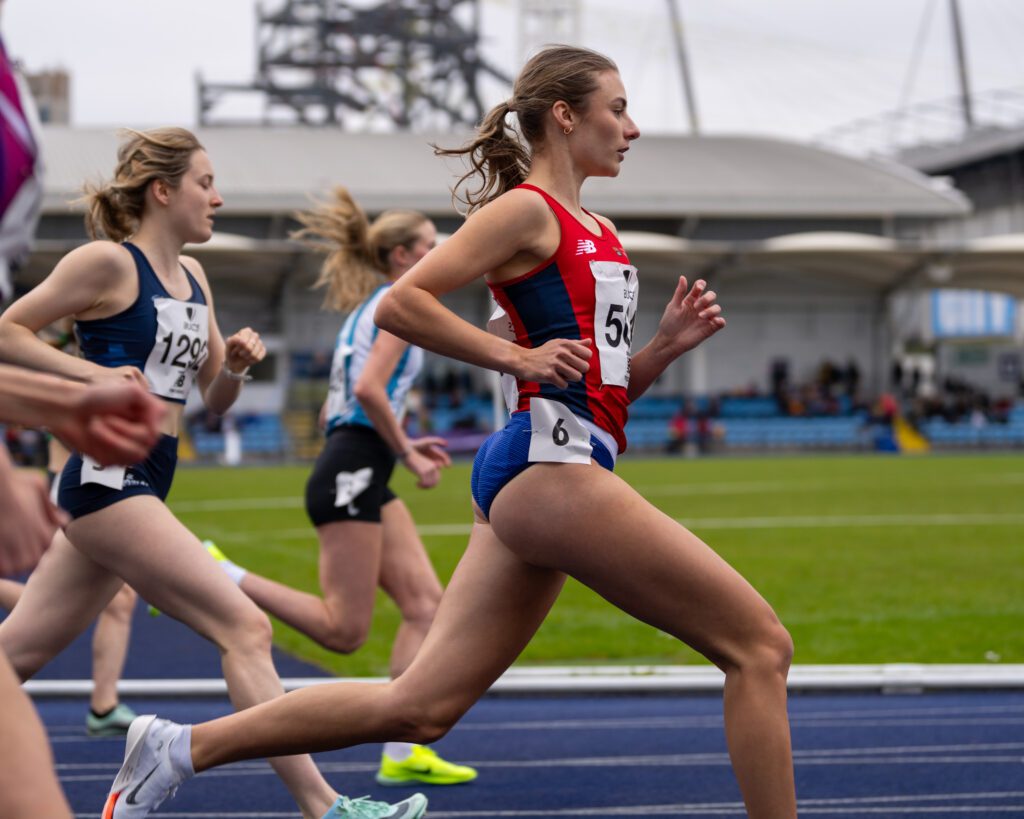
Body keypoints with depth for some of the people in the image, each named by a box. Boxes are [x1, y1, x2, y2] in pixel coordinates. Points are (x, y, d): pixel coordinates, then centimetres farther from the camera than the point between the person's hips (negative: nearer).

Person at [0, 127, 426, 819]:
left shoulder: (192, 277, 16)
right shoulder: (109, 262, -8)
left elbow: (215, 400, 23)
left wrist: (236, 364, 1)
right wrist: (96, 372, -17)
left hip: (146, 481, 9)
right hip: (108, 477, -9)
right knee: (246, 630, -12)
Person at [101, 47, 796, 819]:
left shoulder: (597, 233, 23)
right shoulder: (526, 210, -4)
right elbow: (401, 303, -12)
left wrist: (666, 345, 8)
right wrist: (519, 356, -14)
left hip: (534, 479, 9)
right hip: (549, 464, -9)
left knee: (420, 705, 6)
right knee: (759, 645, -7)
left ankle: (182, 746, 8)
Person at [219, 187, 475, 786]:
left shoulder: (369, 308, 23)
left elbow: (334, 411, 22)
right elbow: (368, 388, -20)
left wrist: (401, 446, 19)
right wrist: (406, 451, -11)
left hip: (363, 476, 10)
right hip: (353, 472, -10)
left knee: (427, 603, 3)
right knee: (344, 630, -11)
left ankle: (403, 753, -1)